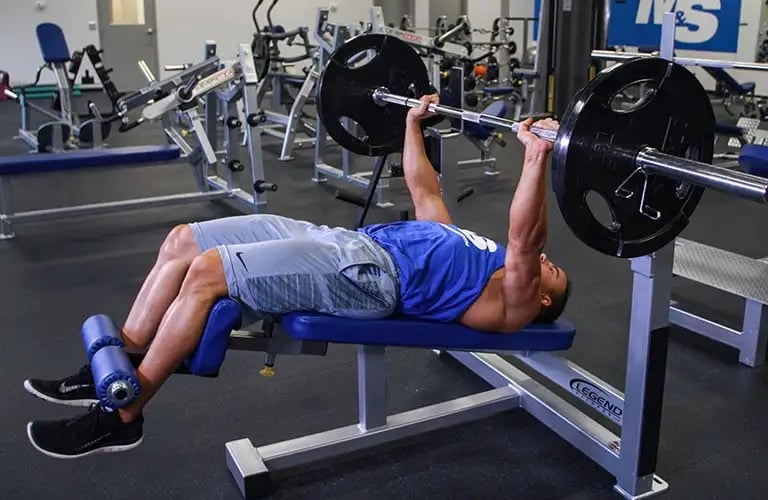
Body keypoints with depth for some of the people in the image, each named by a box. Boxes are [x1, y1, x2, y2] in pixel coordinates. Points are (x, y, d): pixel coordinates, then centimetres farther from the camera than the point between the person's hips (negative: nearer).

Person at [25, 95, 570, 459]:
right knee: (183, 241, 0)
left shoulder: (511, 301, 6)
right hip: (348, 243, 10)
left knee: (207, 272, -26)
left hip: (367, 277, -10)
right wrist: (412, 122, 35)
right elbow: (424, 189, 35)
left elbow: (524, 242, -14)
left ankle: (120, 416, -13)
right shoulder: (473, 253, 32)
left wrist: (538, 156, -23)